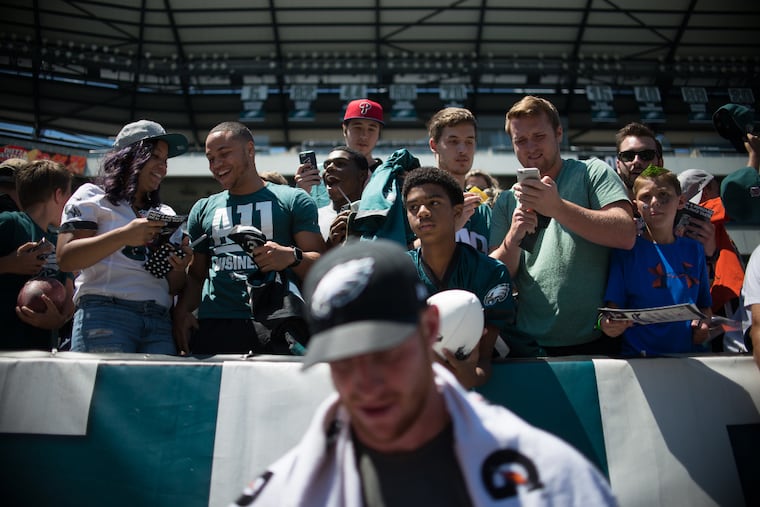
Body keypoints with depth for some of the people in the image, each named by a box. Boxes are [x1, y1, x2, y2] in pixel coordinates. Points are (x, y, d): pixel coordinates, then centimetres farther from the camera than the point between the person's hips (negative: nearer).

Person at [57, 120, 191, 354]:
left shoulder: (167, 214, 23)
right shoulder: (92, 196, 12)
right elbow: (66, 258, -3)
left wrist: (179, 270, -2)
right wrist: (124, 235, -14)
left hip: (159, 322, 4)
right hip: (105, 314, -4)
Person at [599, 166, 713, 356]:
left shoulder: (694, 250, 15)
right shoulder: (627, 250, 3)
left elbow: (705, 305, 23)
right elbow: (614, 305, -1)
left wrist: (703, 324, 2)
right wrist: (607, 323, -23)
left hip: (690, 353, 2)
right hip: (640, 354, -2)